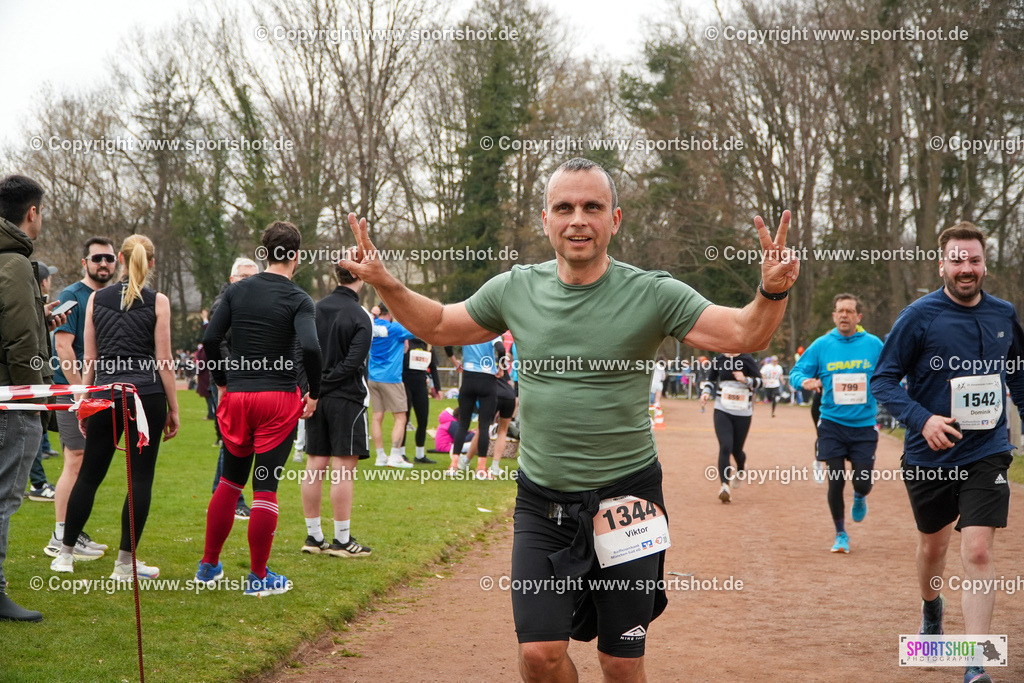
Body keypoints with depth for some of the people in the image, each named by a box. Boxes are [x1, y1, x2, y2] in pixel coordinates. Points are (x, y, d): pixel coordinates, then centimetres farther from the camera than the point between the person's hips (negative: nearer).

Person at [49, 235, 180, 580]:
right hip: (147, 396, -3)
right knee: (140, 478, 3)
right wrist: (173, 409, 2)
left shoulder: (96, 299, 6)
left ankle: (65, 554, 16)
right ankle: (125, 562, 5)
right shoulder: (158, 302, -3)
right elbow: (163, 360, -4)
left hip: (105, 395, 3)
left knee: (89, 473, 12)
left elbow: (89, 358, 8)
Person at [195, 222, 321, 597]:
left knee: (230, 480, 18)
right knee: (266, 486, 0)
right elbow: (309, 347, -22)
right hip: (279, 398, -4)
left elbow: (210, 338, -2)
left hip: (237, 396, 4)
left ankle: (209, 565, 21)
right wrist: (314, 393, -9)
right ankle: (258, 576, 5)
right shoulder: (298, 299, -7)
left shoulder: (237, 291, 4)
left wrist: (222, 382, 10)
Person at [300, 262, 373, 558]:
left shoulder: (315, 309, 7)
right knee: (343, 470, -2)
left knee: (314, 467, 9)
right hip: (346, 398, -6)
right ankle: (342, 540, 2)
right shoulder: (360, 317, -11)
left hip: (316, 398, 6)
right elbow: (352, 363, -17)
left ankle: (314, 537, 15)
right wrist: (330, 381, -8)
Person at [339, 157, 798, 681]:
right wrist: (384, 283, 2)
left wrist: (771, 292, -30)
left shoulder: (651, 294, -8)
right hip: (541, 500, 2)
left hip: (626, 498, -2)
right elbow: (437, 326, 16)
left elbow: (744, 334, -10)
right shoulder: (516, 289, 1)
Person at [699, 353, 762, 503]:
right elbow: (711, 379, 18)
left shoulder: (747, 359, -5)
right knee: (725, 447, -17)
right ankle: (725, 484, -15)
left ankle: (741, 468, 45)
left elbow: (759, 381, -6)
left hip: (743, 413, -1)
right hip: (722, 411, 1)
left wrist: (745, 379, -25)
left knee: (736, 450, 9)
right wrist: (706, 392, 0)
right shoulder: (719, 360, 3)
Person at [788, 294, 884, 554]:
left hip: (864, 425, 0)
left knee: (862, 482, -2)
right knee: (835, 482, -2)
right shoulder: (821, 345, 1)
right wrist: (805, 381, -19)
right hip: (832, 423, 0)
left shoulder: (874, 345, 1)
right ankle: (841, 535, 18)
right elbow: (796, 372, 3)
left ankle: (859, 498, 37)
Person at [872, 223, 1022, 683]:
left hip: (986, 454, 1)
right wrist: (922, 420, -22)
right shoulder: (919, 317, -9)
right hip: (929, 455, 0)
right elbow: (883, 380, -8)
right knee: (933, 542, 18)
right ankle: (931, 607, 51)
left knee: (978, 551, -12)